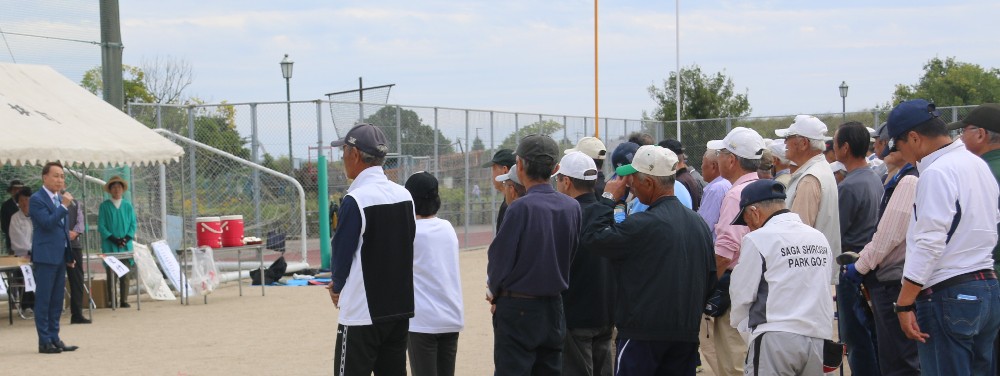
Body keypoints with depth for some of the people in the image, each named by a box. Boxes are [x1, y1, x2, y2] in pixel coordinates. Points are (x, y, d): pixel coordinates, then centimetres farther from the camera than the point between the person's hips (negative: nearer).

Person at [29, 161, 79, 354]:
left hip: (60, 256, 8)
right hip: (45, 256, -8)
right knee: (43, 300, -3)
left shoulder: (60, 199, 15)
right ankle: (44, 341, 1)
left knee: (56, 300, 11)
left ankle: (54, 338, 16)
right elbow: (47, 223, -21)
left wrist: (69, 255, 19)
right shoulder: (37, 199, -10)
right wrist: (64, 206, -22)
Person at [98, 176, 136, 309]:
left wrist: (126, 238, -6)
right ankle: (111, 301, -2)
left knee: (125, 275, 0)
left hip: (126, 245, 3)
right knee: (111, 274, -5)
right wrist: (113, 239, -11)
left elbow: (133, 224, 10)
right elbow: (101, 226, -1)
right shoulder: (104, 206, 2)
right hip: (110, 246, -3)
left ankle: (124, 300, 4)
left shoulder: (128, 206, 10)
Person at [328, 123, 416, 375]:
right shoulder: (404, 195, 6)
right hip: (400, 308, 7)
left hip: (362, 314, -7)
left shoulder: (356, 200, -15)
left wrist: (337, 287, 10)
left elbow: (342, 253, -10)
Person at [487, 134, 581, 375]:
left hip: (518, 309, -6)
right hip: (554, 309, 6)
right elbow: (570, 254, 7)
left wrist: (495, 291, 7)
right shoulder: (572, 207, 1)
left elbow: (499, 258, -11)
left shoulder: (521, 208, -16)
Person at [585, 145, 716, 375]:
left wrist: (609, 198, -1)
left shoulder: (643, 224, -16)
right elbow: (710, 277, 14)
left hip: (643, 332, -7)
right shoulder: (699, 223, 8)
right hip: (687, 333, 7)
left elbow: (593, 237, -12)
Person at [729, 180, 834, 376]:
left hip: (777, 338, -6)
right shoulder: (819, 238, 12)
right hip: (818, 336, 6)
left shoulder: (757, 240, -5)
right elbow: (823, 292, 12)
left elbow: (742, 294, -2)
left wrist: (741, 323, 15)